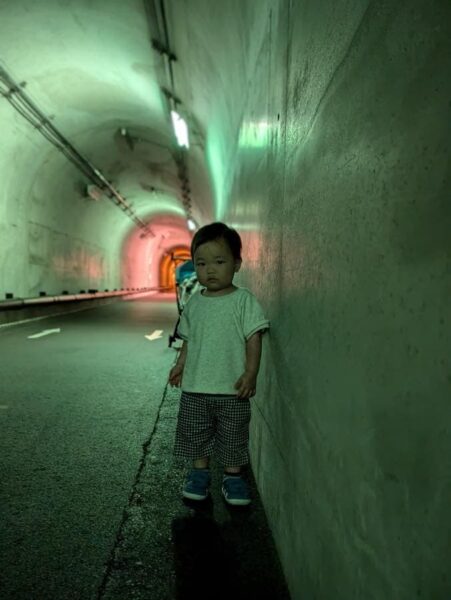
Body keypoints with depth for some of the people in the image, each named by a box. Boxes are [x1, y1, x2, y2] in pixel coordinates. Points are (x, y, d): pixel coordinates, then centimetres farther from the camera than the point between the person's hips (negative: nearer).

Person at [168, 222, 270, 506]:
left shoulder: (244, 299, -9)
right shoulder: (194, 303, 5)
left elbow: (254, 338, -11)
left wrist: (250, 373, -18)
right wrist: (180, 365, 6)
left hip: (232, 389, -3)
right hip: (195, 388, 4)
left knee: (233, 437, 10)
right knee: (195, 434, 14)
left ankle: (233, 476, 28)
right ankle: (200, 473, 33)